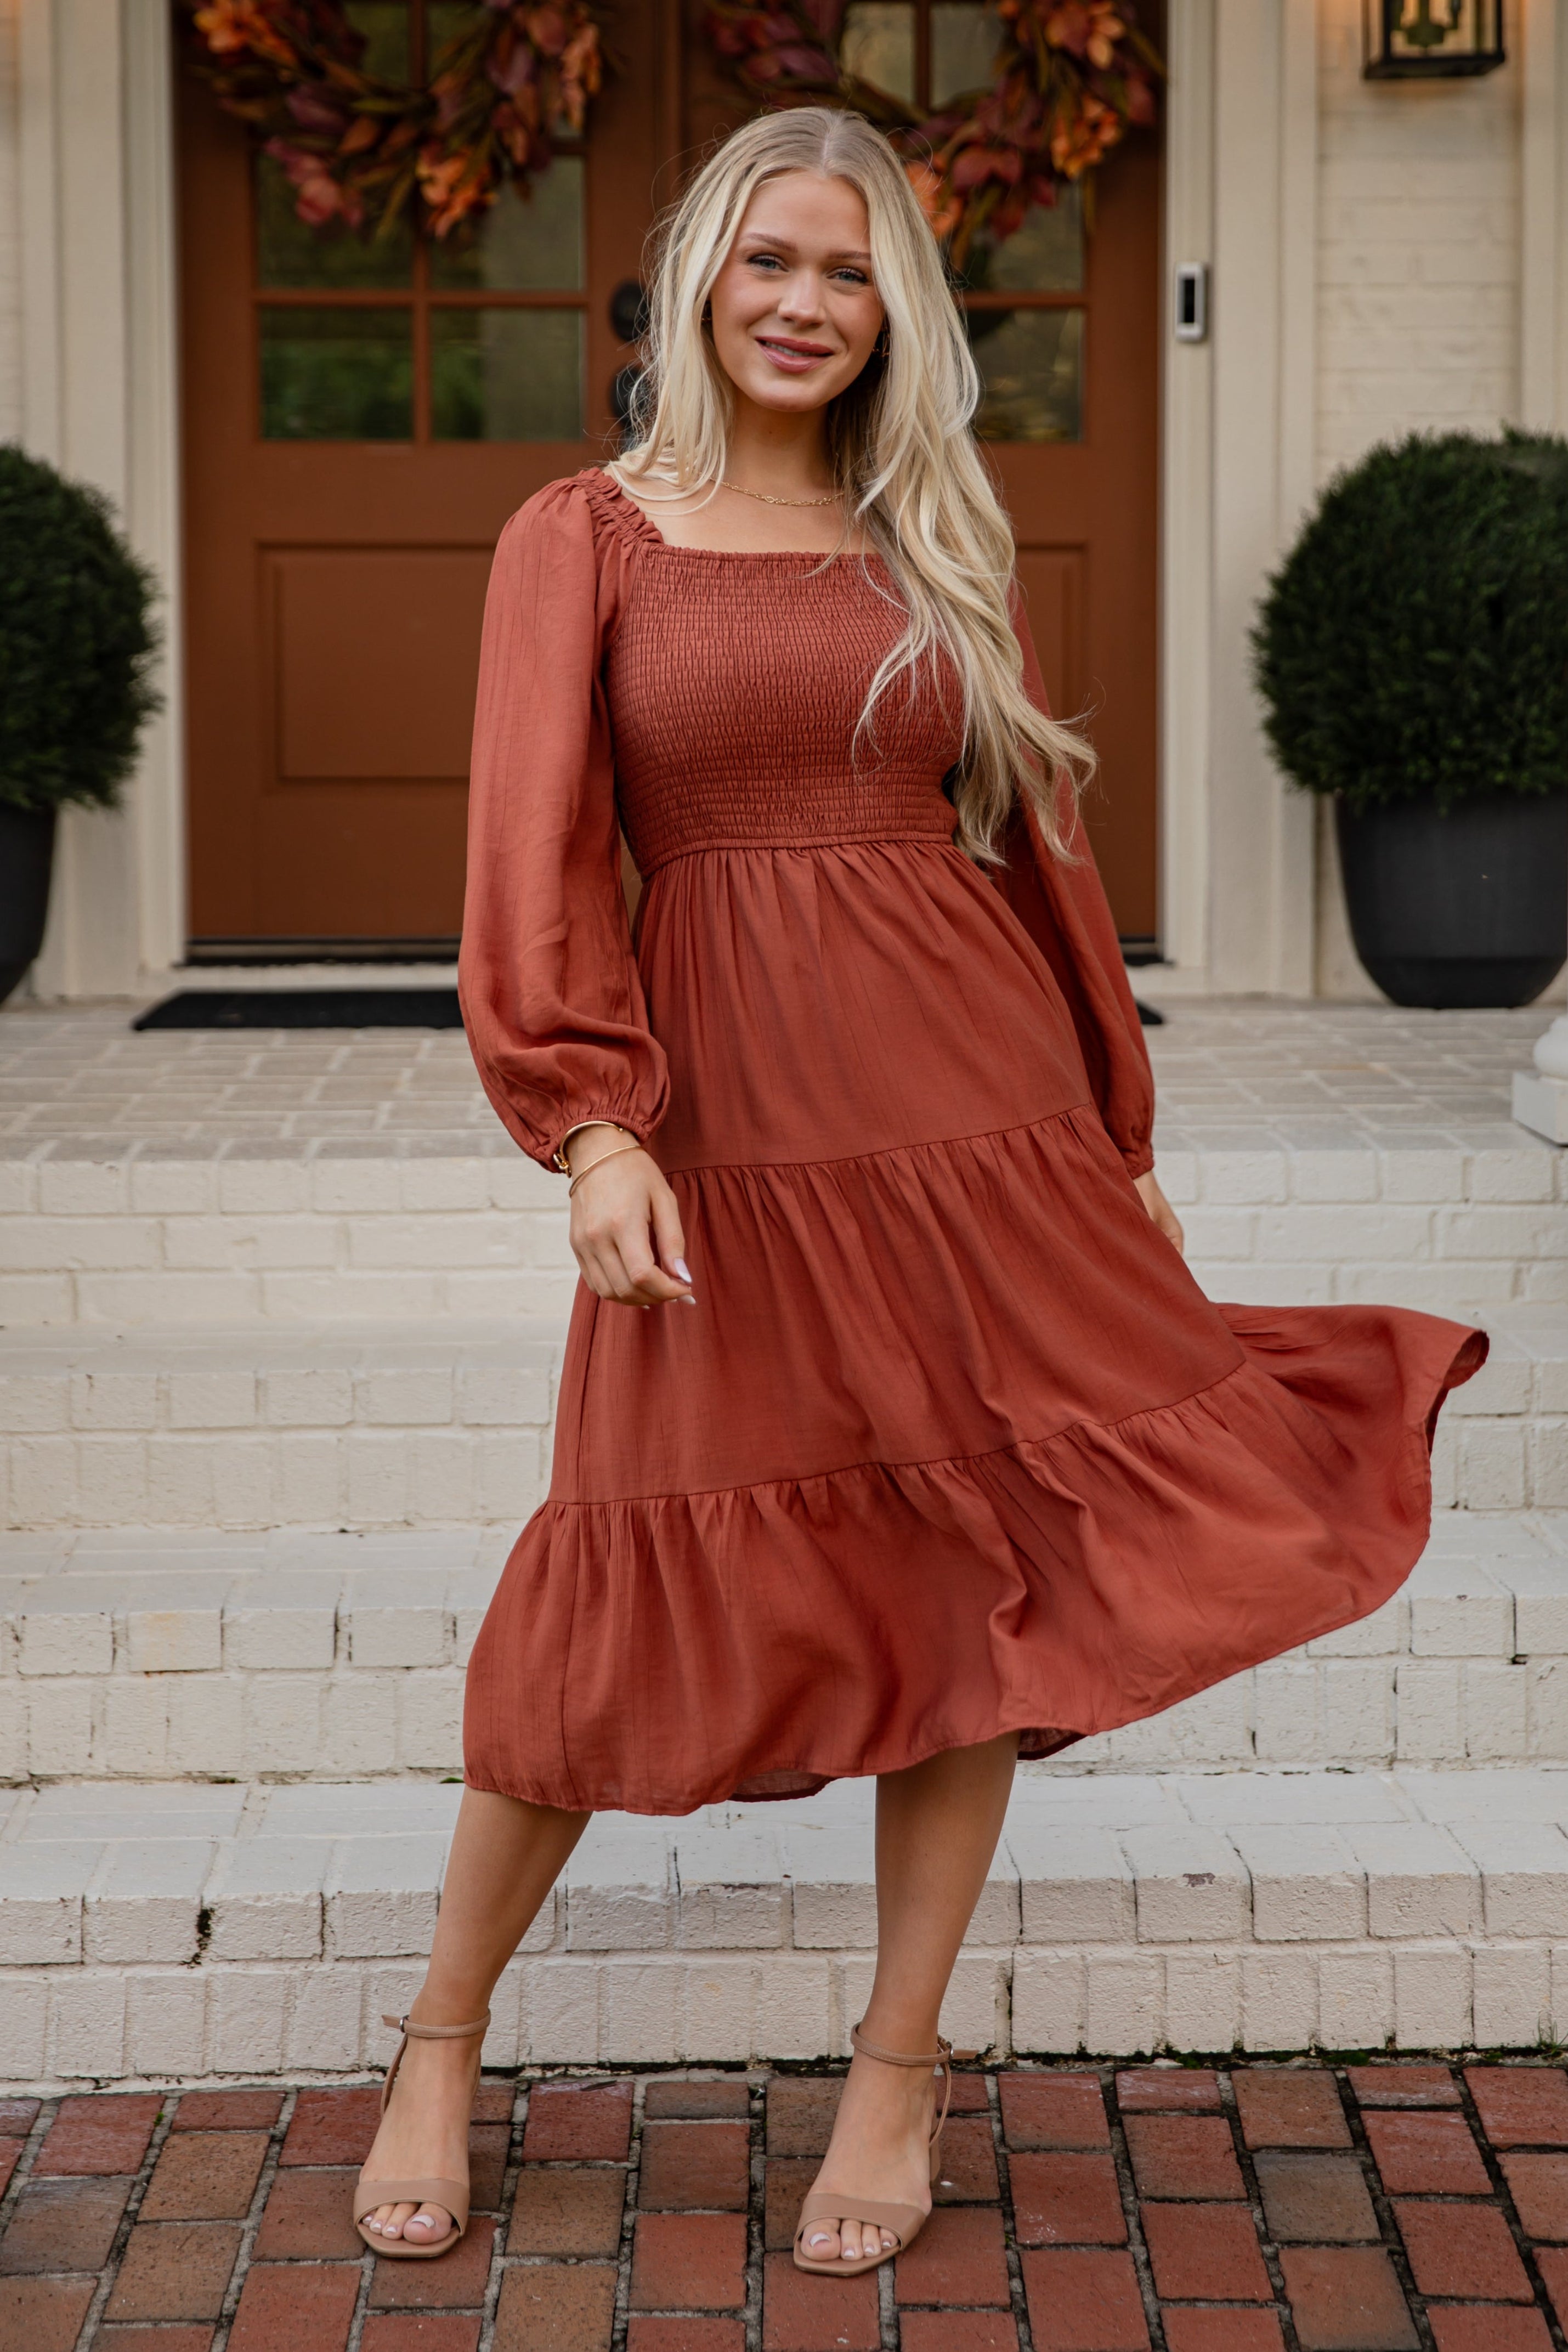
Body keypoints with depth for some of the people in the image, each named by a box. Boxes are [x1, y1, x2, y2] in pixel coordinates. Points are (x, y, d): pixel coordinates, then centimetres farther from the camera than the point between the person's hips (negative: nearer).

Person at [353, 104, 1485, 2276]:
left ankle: (901, 2063, 21)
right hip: (723, 1127, -3)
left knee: (976, 1579, 4)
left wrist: (1123, 1140, 15)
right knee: (642, 1601, 1)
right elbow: (538, 850, -7)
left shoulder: (946, 548, 13)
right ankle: (442, 2043, 21)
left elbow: (1038, 843, 14)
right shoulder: (582, 537, 4)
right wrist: (590, 1131, -20)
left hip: (980, 1108, 3)